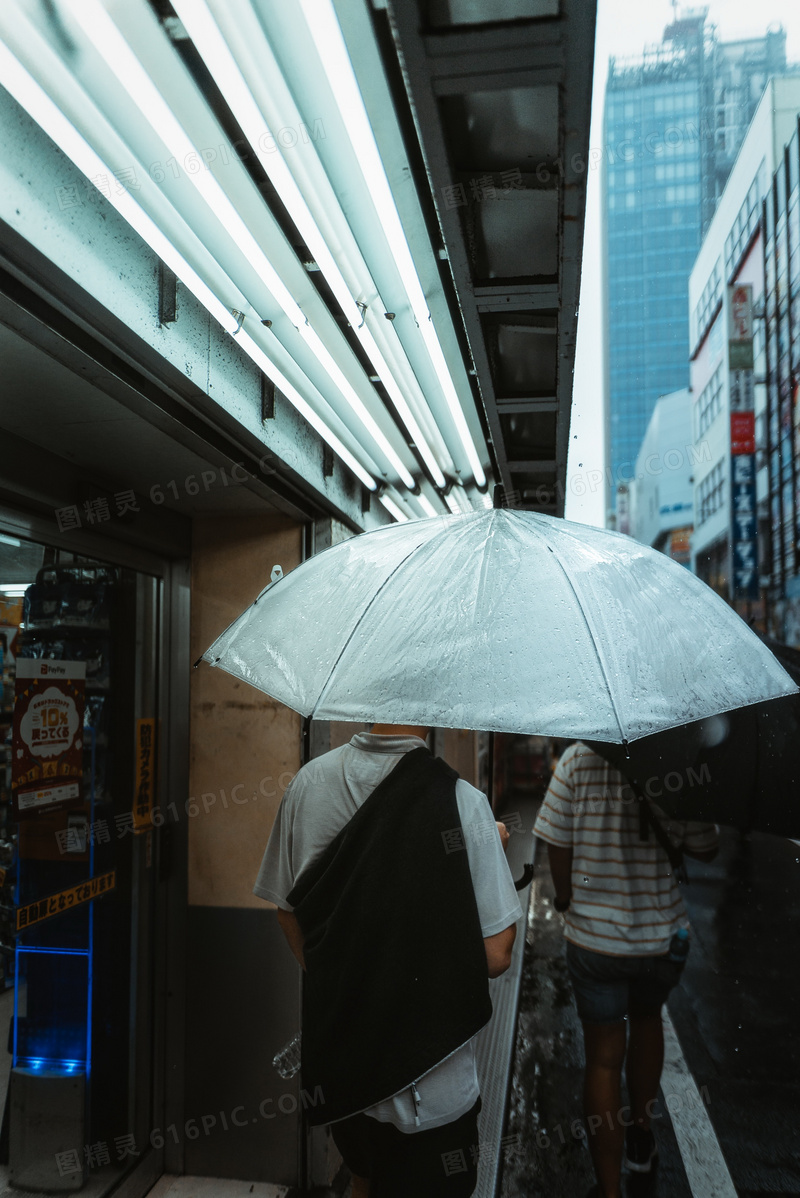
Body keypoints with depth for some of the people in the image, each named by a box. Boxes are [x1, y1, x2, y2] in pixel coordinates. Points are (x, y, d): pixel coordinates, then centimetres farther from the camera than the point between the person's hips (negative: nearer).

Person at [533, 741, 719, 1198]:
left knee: (603, 1057, 14)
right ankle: (641, 1136, 48)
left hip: (594, 934, -2)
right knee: (646, 1015, 31)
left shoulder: (579, 758, -16)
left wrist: (566, 897, 8)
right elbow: (705, 848, -3)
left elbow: (558, 844, -9)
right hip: (663, 934, 2)